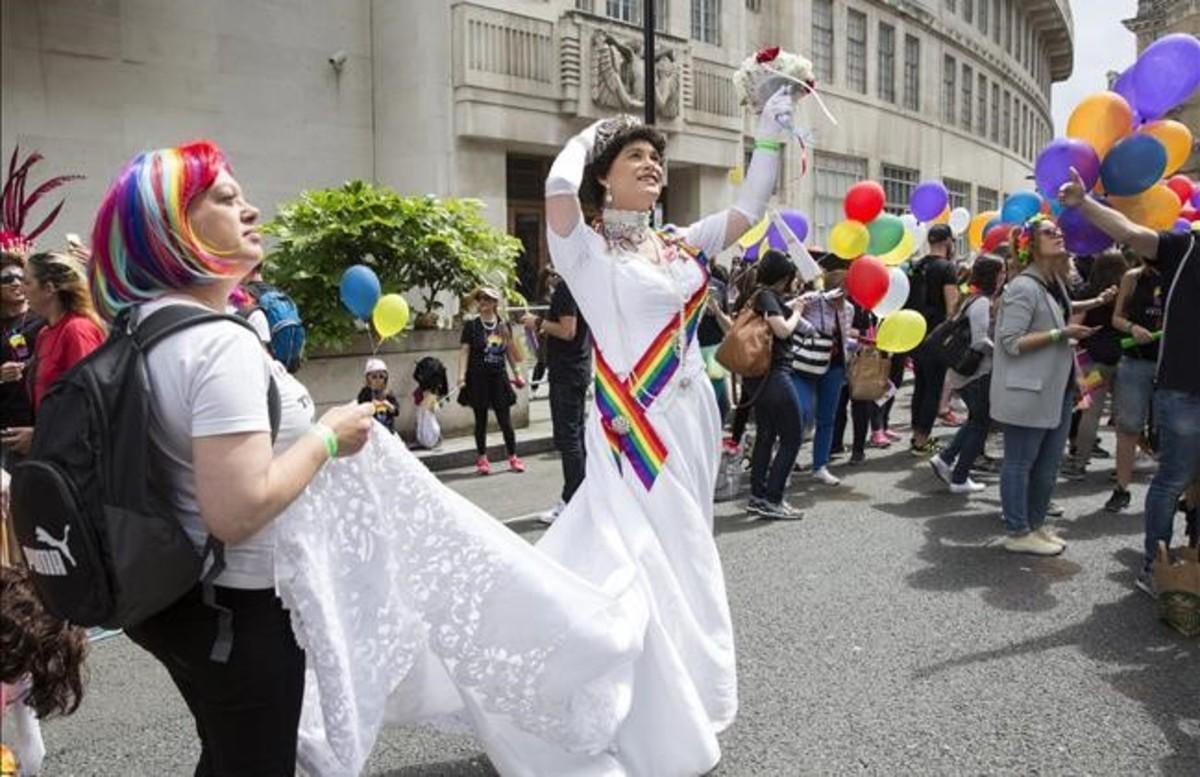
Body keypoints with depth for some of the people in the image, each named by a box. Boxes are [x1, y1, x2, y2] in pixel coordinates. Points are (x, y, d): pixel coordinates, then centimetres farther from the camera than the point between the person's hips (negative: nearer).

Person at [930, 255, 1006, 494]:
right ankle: (959, 479, 7)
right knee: (980, 424, 3)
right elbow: (981, 342, -23)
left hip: (963, 372, 9)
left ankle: (945, 459, 15)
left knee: (976, 421, 21)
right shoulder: (982, 303, -17)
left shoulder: (971, 299, 12)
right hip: (978, 373, -9)